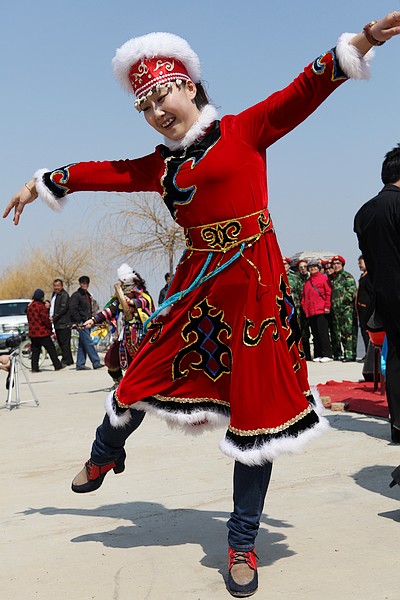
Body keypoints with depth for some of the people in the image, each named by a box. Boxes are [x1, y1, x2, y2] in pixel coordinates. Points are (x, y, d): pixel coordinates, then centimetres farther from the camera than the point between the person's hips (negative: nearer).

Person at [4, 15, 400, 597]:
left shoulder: (246, 129, 0)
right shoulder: (161, 165, 13)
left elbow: (302, 93, -9)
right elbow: (105, 171, 21)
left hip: (254, 283, -4)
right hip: (197, 284, 4)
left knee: (258, 408, 0)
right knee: (146, 376, 8)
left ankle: (243, 544, 12)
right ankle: (104, 456, 42)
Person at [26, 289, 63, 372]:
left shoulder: (29, 306, 11)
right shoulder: (41, 306, -13)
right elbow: (45, 318, -17)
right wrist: (50, 326, -2)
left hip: (32, 332, 7)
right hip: (42, 332, -7)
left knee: (35, 350, 10)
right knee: (51, 349, 1)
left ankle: (35, 368, 5)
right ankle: (57, 366, 2)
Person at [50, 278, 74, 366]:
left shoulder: (64, 295, -11)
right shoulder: (54, 294, 20)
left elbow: (63, 308, -18)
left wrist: (54, 317, -19)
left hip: (63, 323, -10)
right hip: (57, 323, 10)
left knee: (64, 343, -9)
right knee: (60, 342, 12)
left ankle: (66, 361, -7)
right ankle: (69, 360, 19)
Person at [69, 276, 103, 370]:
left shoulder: (88, 295, 18)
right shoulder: (76, 295, -7)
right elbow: (73, 310, -13)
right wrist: (79, 322, -18)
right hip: (81, 322, -8)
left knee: (82, 344, 9)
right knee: (89, 343, -11)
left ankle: (80, 364, 11)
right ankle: (96, 362, -12)